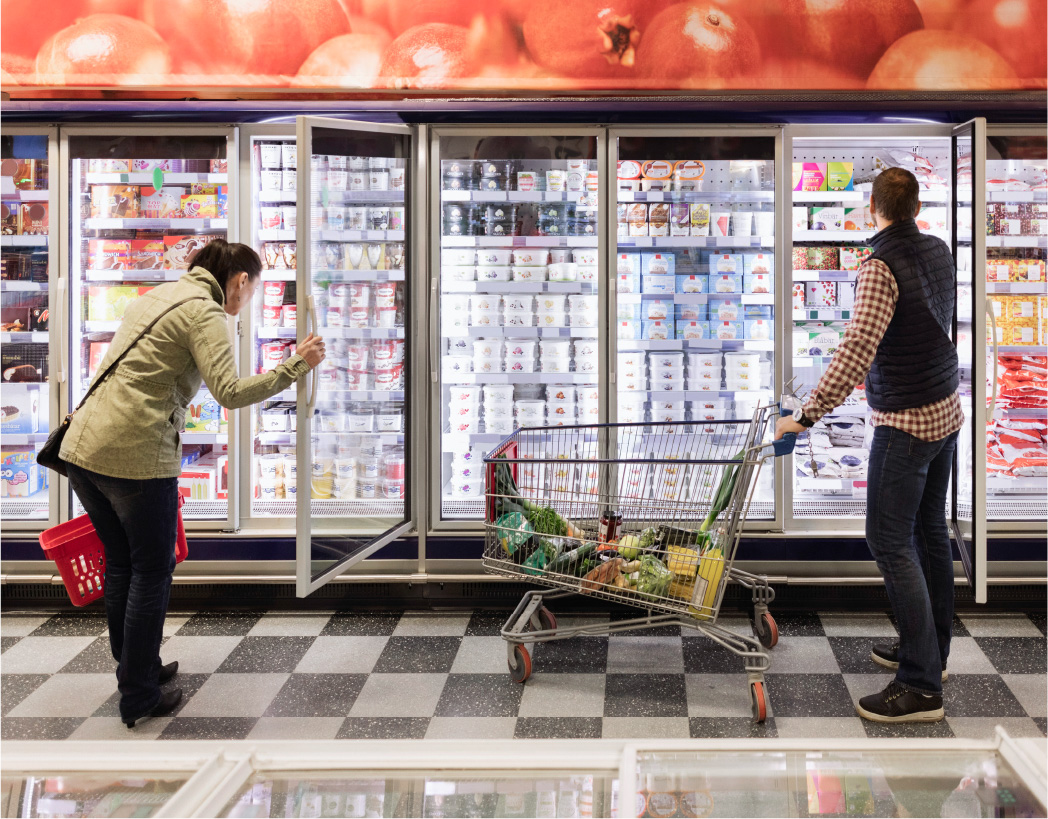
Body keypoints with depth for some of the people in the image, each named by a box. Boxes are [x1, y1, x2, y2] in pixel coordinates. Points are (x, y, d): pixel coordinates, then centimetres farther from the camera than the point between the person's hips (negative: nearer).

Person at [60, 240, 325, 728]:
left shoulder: (160, 295, 21)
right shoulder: (205, 313, -7)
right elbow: (230, 393, -20)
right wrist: (296, 366, -15)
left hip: (82, 447, 9)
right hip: (136, 455, -9)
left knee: (121, 564, 21)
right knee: (151, 572, 4)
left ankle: (134, 669, 35)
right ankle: (139, 700, 11)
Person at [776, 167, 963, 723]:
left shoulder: (881, 267, -20)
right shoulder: (939, 251, 6)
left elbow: (856, 352, -29)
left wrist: (806, 416, -27)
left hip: (905, 423, -9)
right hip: (946, 411, 9)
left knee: (890, 542, -6)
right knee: (930, 532, 17)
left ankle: (921, 685, -6)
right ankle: (930, 648, 30)